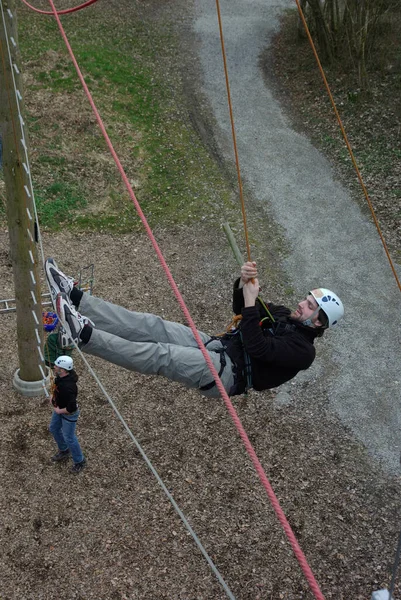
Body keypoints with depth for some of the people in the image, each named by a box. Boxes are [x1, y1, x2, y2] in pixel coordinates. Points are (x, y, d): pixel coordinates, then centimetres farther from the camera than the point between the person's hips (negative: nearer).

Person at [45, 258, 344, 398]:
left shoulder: (302, 350, -8)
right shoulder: (287, 315, 20)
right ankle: (76, 298, -20)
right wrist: (244, 284, -3)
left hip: (226, 374, -7)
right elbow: (240, 307, 19)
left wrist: (251, 301, -21)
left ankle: (83, 334, -39)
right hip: (218, 344, 8)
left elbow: (258, 349, -22)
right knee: (150, 325, -11)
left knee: (161, 355, -29)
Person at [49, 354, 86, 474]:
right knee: (54, 429, 26)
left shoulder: (68, 386, -41)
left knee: (69, 438, 8)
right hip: (59, 408, 9)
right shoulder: (61, 375, -14)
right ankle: (64, 451, 50)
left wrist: (59, 411, -22)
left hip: (69, 414, -9)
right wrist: (53, 395, 2)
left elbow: (71, 407, -38)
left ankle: (79, 461, 31)